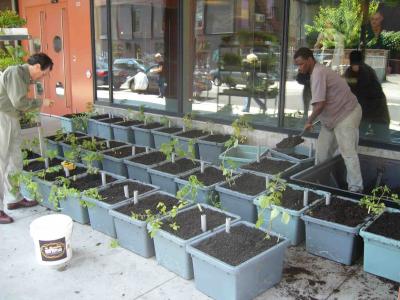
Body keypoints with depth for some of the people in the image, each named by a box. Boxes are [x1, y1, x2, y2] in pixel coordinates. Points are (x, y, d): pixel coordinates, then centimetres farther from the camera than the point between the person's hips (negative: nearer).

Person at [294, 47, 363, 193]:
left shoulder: (318, 73, -21)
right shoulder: (318, 71, 10)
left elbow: (320, 104, -27)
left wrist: (309, 121, -14)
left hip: (347, 114, -10)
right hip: (332, 116, 10)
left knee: (348, 152, -8)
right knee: (322, 150, 14)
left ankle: (355, 188, -2)